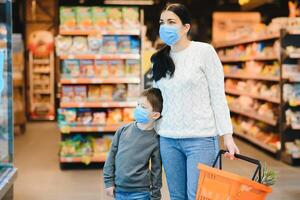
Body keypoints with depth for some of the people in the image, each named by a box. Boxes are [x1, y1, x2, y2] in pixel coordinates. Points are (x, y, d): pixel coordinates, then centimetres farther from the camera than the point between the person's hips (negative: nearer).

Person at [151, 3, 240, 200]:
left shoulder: (204, 51, -3)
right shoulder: (160, 60, 10)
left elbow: (218, 96, -4)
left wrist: (227, 135, -9)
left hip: (201, 139, -4)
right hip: (168, 140, 5)